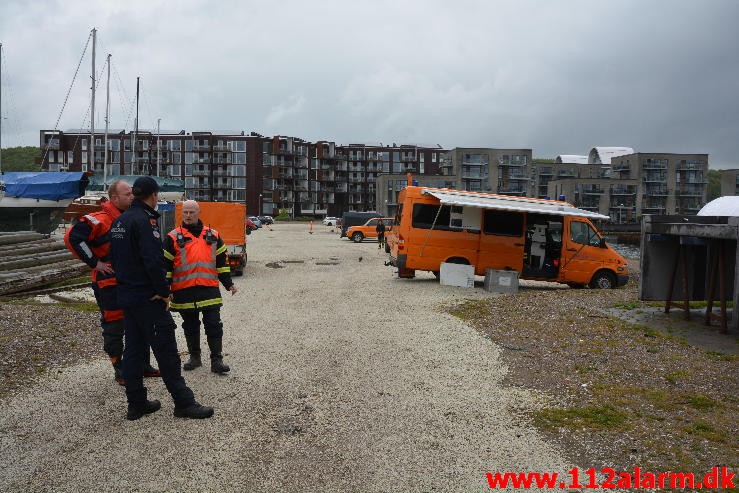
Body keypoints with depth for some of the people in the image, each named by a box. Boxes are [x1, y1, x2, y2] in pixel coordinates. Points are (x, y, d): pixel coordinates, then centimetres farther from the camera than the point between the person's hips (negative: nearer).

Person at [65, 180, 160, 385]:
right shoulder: (100, 220, -16)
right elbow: (72, 237, -21)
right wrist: (94, 262, -18)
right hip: (110, 285, -8)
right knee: (114, 327, 3)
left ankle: (144, 365, 28)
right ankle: (119, 370, 16)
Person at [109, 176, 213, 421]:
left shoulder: (119, 221, 13)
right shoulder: (144, 220, -16)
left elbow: (114, 258, 18)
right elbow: (153, 261, -24)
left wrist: (127, 282, 18)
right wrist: (164, 291, -15)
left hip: (126, 296, 9)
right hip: (148, 299, -9)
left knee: (133, 350, 14)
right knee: (166, 352, -3)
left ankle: (136, 404, 21)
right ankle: (184, 403, 3)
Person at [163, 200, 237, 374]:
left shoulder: (213, 235, 8)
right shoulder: (174, 238, 1)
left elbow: (222, 261, 14)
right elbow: (165, 265, 0)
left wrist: (229, 283, 10)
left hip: (209, 289, 1)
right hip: (184, 292, 0)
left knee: (214, 325, -1)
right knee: (190, 327, 12)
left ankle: (216, 360, 7)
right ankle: (194, 357, 28)